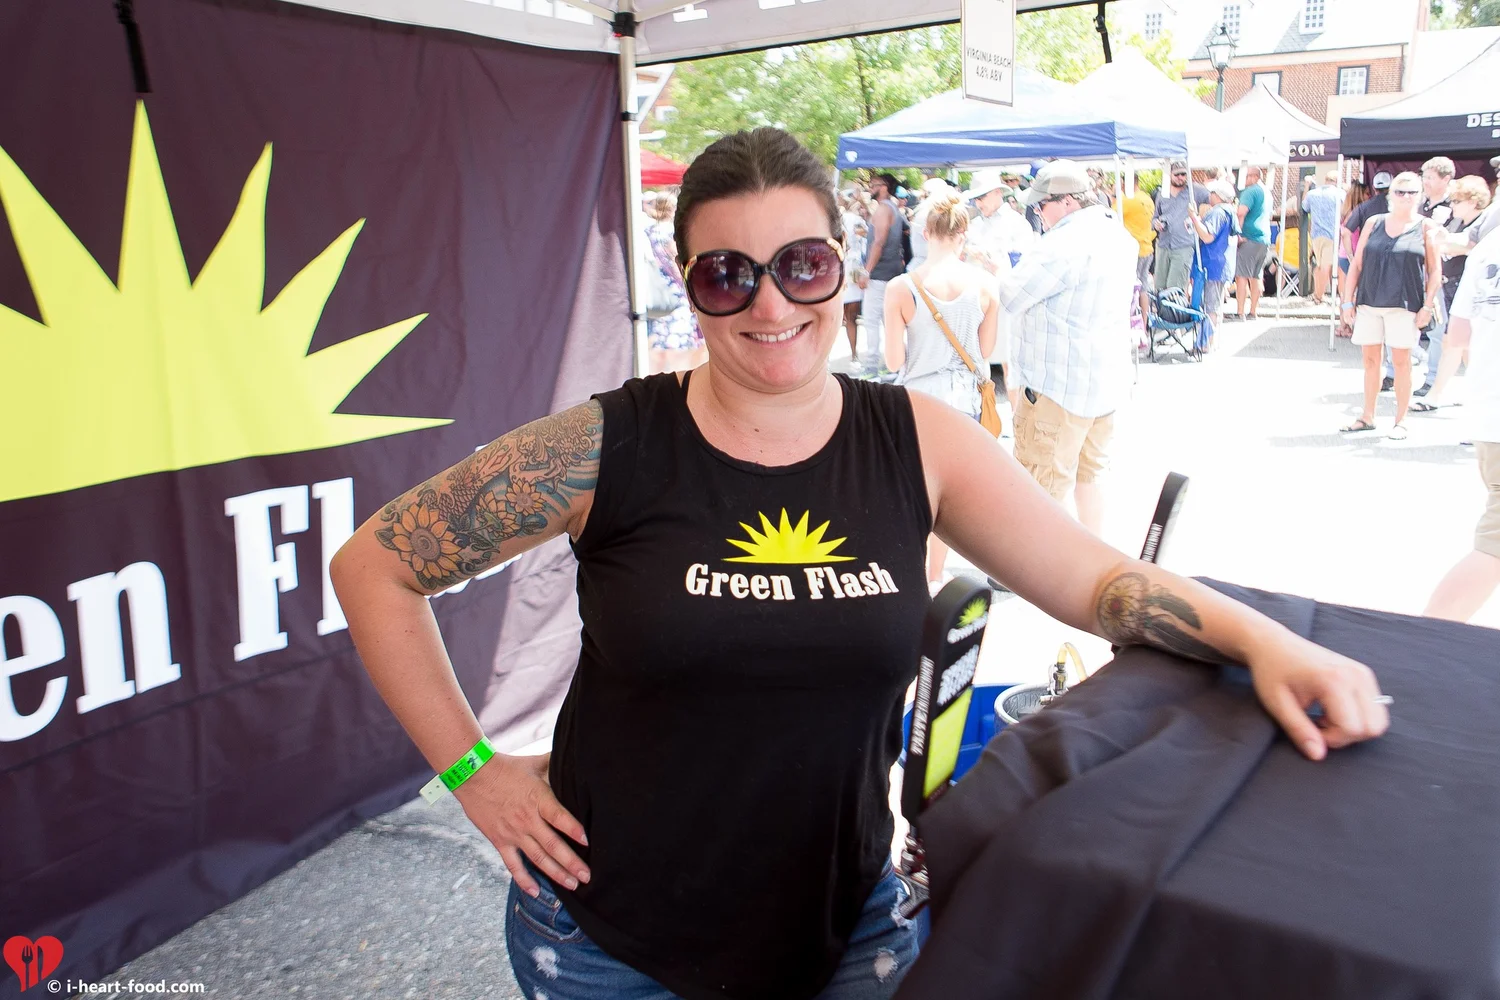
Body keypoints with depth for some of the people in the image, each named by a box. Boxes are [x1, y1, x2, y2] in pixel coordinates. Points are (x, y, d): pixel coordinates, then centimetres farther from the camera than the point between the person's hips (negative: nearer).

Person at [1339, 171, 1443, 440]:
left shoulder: (1425, 228, 2)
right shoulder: (1373, 224, 9)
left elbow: (1435, 271, 1)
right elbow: (1356, 264, 10)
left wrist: (1428, 306, -7)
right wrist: (1349, 300, 4)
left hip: (1404, 305, -3)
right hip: (1369, 303, 3)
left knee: (1401, 361, -1)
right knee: (1370, 359, 8)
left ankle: (1401, 420, 8)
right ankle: (1367, 416, 19)